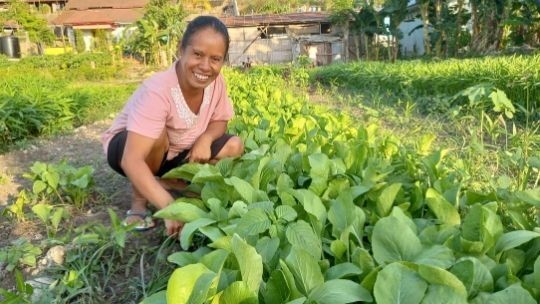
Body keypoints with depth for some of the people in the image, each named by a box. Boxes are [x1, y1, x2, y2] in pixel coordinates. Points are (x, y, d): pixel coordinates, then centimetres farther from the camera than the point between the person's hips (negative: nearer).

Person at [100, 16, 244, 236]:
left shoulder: (216, 82, -19)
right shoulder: (158, 91, -37)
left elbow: (220, 121, -1)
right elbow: (132, 161, -44)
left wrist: (206, 138, -25)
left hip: (175, 153, 6)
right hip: (126, 148, -5)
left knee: (234, 146, -9)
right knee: (157, 136, -37)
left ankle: (166, 182, -5)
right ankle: (140, 199, -12)